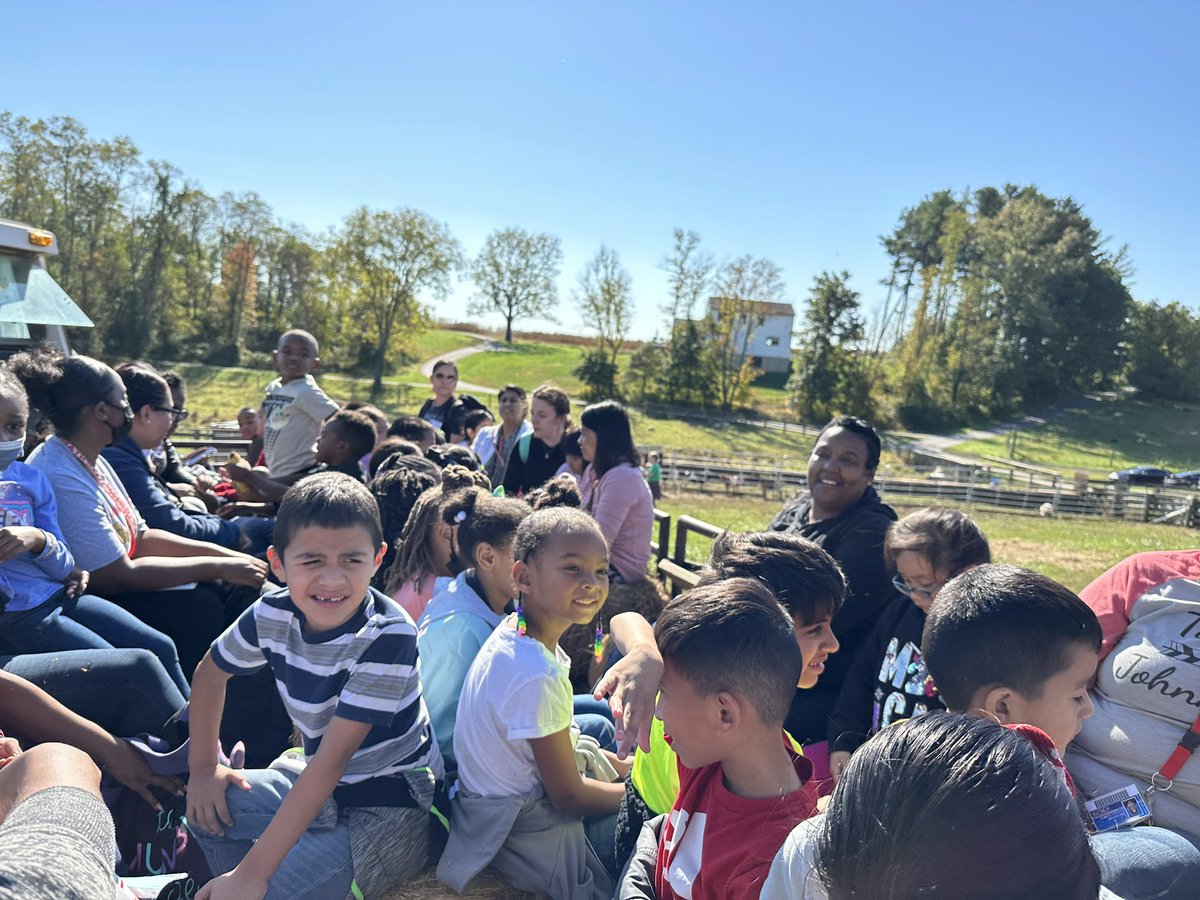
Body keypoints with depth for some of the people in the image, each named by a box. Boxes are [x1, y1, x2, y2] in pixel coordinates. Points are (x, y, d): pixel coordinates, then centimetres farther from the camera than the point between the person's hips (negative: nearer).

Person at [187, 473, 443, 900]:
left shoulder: (387, 636, -28)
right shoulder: (272, 614, -11)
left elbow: (332, 758, -28)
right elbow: (210, 673, 11)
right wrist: (203, 769, 7)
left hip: (390, 805, -6)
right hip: (319, 786, 7)